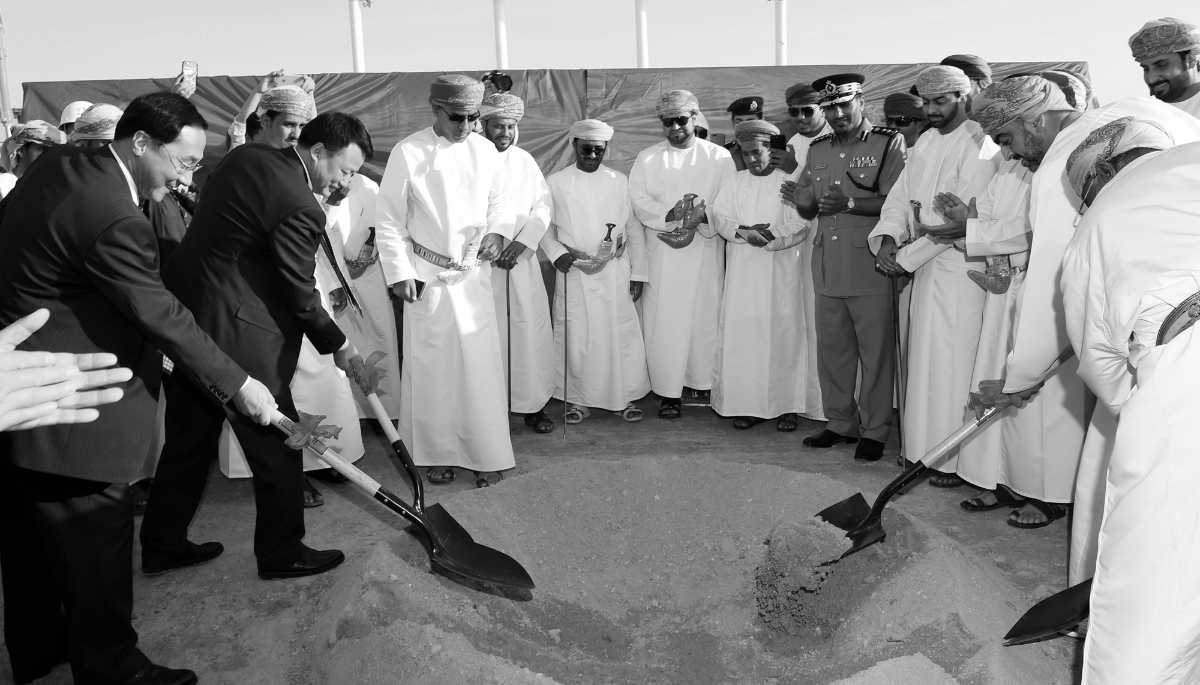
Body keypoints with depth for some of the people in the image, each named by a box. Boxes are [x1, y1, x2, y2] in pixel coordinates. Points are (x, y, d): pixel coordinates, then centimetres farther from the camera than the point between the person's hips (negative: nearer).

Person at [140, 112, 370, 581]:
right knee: (277, 443, 6)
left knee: (189, 438, 20)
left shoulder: (244, 156, 6)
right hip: (235, 333, -9)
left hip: (183, 312, 10)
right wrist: (337, 345, 2)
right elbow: (298, 294, -13)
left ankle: (162, 544, 34)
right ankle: (281, 552, 21)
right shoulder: (300, 207, -20)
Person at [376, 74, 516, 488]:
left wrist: (498, 231, -8)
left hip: (474, 275, 2)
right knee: (430, 366, 4)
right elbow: (389, 221, -4)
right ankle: (439, 454, 18)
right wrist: (399, 273, -8)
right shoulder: (408, 153, -6)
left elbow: (502, 202, 12)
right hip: (426, 277, -2)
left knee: (481, 365, 1)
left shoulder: (485, 151, 2)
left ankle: (486, 455, 13)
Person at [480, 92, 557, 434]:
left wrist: (522, 242, -10)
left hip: (521, 258, 3)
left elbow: (543, 206, 4)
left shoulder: (525, 160, 9)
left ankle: (533, 405, 12)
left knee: (530, 330, 2)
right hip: (482, 261, -3)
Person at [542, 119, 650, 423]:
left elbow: (635, 229, 7)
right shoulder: (556, 182, 5)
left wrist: (638, 273, 3)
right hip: (573, 273, 0)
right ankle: (578, 400, 15)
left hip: (615, 272, 1)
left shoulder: (620, 181, 7)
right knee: (575, 338, 2)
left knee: (621, 335, 0)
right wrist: (556, 252, -9)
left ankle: (623, 398, 14)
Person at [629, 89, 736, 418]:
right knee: (664, 321, -4)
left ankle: (705, 385, 14)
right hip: (662, 253, 0)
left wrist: (702, 216, -20)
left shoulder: (719, 157, 8)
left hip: (705, 252, 0)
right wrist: (670, 214, -17)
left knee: (705, 317, 2)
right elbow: (638, 202, 0)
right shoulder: (647, 159, 12)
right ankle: (669, 393, 1)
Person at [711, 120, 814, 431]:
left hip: (781, 269, -2)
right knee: (742, 334, 0)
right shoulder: (733, 183, 13)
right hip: (742, 271, 3)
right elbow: (720, 217, 3)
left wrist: (768, 236, -17)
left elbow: (801, 225, -5)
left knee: (783, 333, -1)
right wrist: (744, 232, -15)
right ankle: (748, 404, 6)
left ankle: (787, 405, 5)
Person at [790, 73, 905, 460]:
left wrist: (850, 204, -23)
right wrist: (803, 201, -7)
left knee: (875, 352, 2)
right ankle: (840, 424, 26)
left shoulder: (890, 144, -2)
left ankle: (875, 431, 15)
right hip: (827, 266, 5)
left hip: (871, 266, -5)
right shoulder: (817, 150, 14)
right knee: (831, 349, 11)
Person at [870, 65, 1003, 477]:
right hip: (926, 265, 7)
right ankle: (927, 446, 24)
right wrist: (886, 238, -10)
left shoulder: (979, 149, -13)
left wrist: (906, 257, -17)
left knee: (953, 363, -3)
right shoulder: (926, 142, 11)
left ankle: (960, 460, 8)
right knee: (926, 358, 13)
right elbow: (900, 196, 9)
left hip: (961, 265, -7)